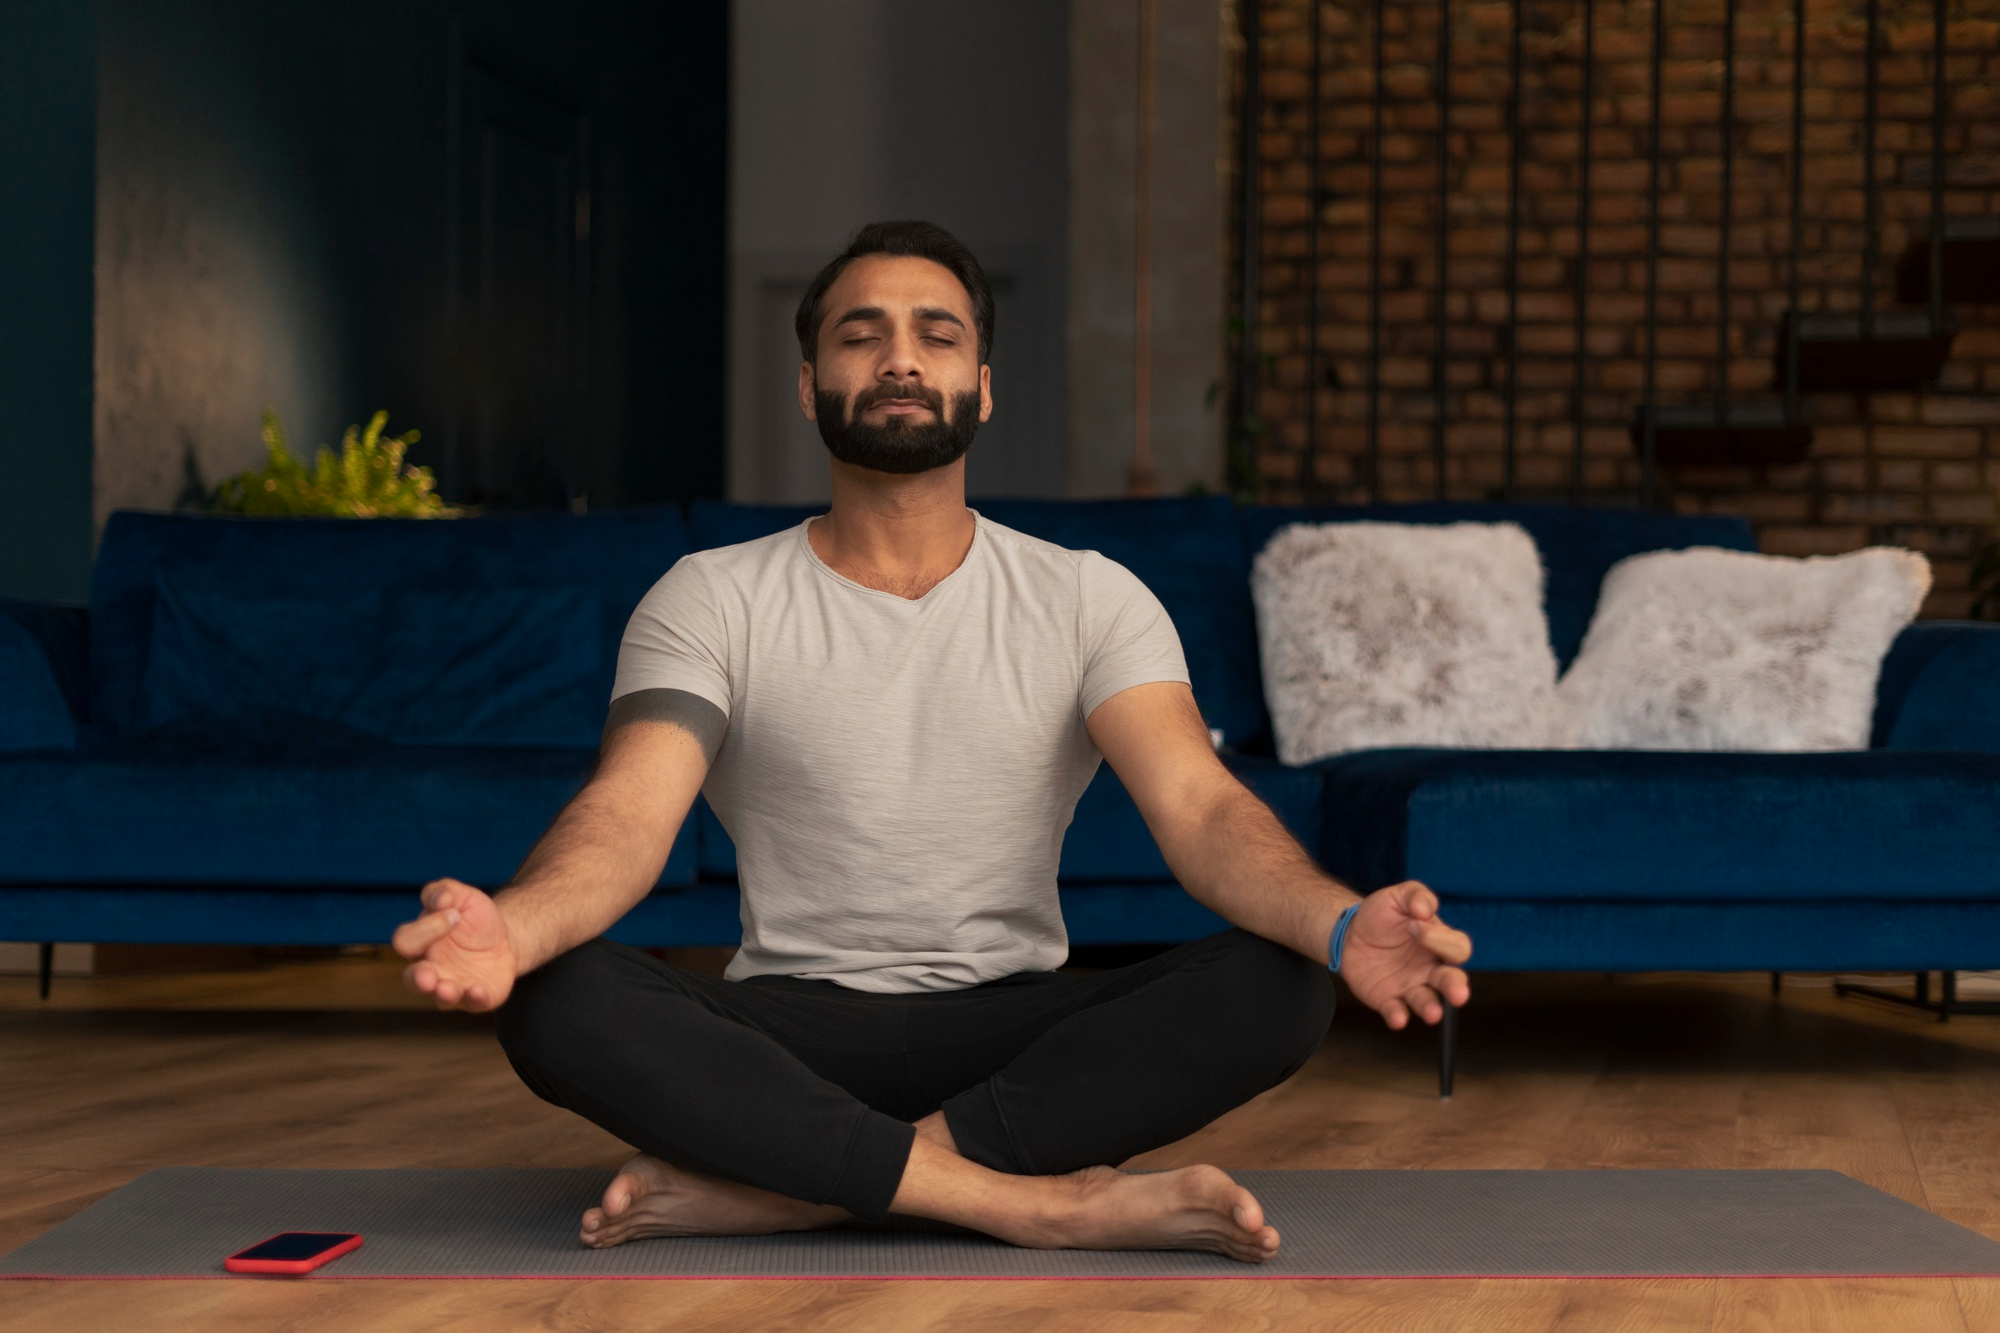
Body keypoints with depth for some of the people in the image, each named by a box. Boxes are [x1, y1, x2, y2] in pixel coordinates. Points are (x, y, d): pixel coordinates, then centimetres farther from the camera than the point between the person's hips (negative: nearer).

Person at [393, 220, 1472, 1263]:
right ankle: (1037, 1201, -34)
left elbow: (1200, 807, -11)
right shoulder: (712, 601, 2)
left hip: (1016, 1037, 1)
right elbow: (630, 813, -14)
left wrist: (1340, 927, -35)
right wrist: (512, 926, -40)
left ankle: (769, 1189, -31)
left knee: (1277, 988, -27)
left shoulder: (1088, 598, 4)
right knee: (559, 1001, -31)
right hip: (786, 1041, -1)